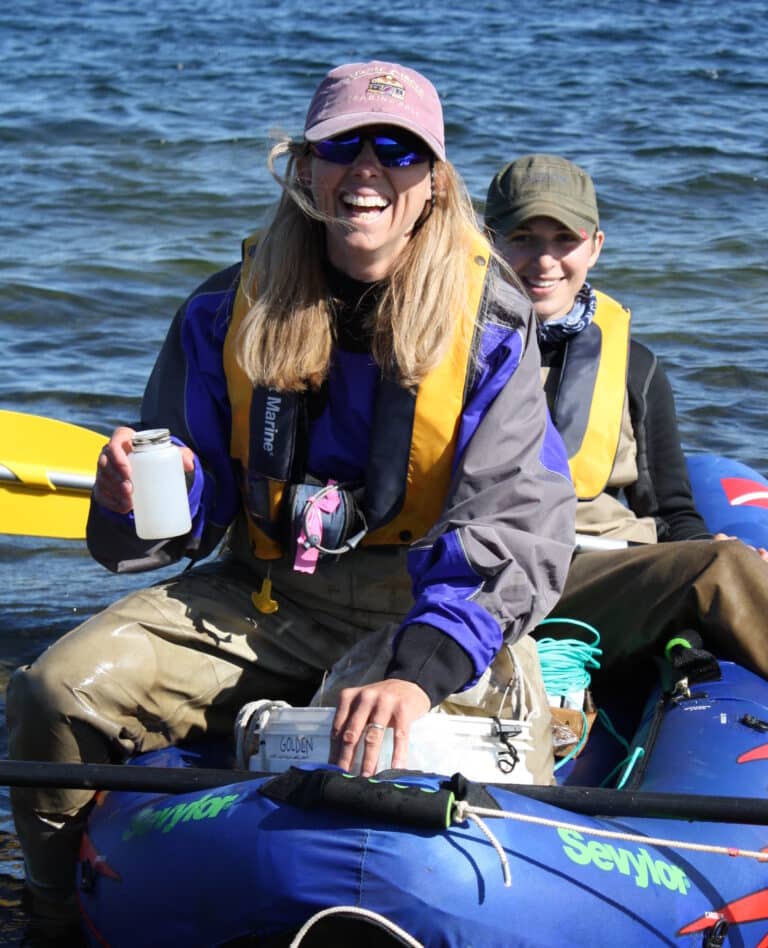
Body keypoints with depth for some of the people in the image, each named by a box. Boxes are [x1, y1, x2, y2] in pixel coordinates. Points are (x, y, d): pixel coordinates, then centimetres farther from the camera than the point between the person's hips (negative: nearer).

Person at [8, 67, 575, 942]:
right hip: (265, 597, 3)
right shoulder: (230, 313, 1)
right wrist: (139, 499, -21)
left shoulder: (489, 326, -8)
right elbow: (188, 519, 7)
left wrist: (421, 671, -36)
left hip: (435, 605, -3)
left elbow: (517, 529, -19)